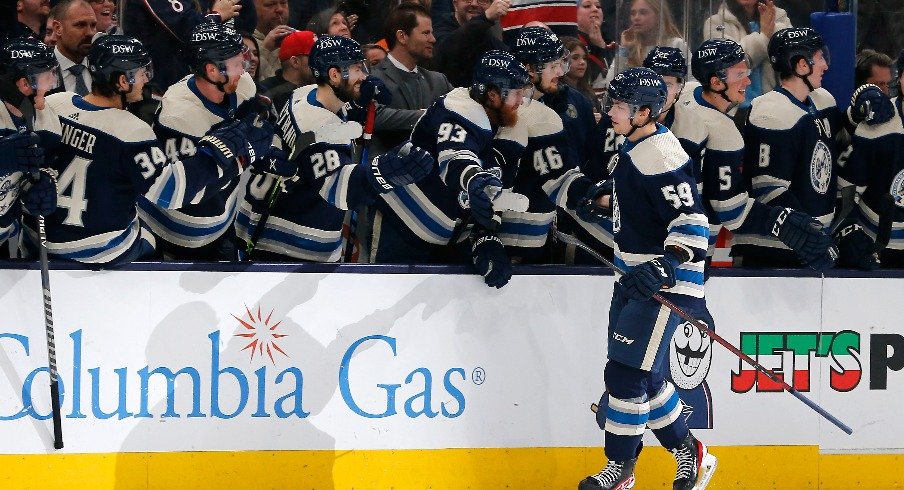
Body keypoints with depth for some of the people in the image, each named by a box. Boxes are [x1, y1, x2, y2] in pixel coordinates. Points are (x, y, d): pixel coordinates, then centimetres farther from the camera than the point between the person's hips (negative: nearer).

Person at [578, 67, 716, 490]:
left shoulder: (660, 156, -21)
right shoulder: (633, 147, 10)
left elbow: (690, 221, -26)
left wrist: (668, 265, -36)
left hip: (662, 282, -10)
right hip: (634, 278, 10)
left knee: (626, 373, -8)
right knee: (643, 376, 13)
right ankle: (688, 453, 25)